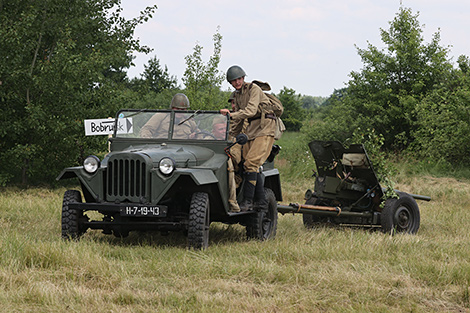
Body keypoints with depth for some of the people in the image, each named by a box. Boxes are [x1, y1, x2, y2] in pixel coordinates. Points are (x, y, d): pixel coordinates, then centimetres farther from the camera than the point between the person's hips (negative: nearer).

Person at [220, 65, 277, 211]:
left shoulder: (253, 89, -11)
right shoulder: (237, 95, 14)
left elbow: (251, 110, -25)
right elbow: (238, 119, 24)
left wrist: (231, 115, -34)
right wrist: (231, 136, 20)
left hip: (264, 128, -8)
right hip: (251, 128, 8)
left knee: (251, 163, -18)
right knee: (252, 165, 0)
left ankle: (247, 201, -19)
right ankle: (261, 200, 6)